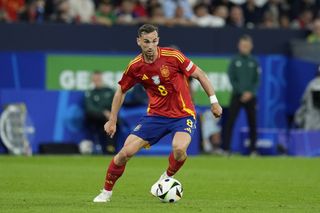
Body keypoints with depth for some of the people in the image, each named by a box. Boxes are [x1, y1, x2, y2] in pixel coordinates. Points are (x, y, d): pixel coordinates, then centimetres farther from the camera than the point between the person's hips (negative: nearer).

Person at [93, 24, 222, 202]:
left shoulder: (172, 56, -15)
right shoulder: (135, 67, -5)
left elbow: (199, 74, -5)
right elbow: (121, 91, 12)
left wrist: (214, 101, -6)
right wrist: (112, 121, 12)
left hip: (183, 115, -3)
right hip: (156, 115, 3)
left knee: (179, 148, -32)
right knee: (126, 152, -8)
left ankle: (167, 178, 0)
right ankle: (107, 192, 14)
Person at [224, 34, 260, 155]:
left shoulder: (254, 62, 7)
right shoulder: (234, 61, 3)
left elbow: (257, 80, 4)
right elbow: (231, 79, -1)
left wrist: (250, 92, -10)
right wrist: (242, 92, -11)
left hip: (250, 96, 2)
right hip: (237, 95, -2)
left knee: (252, 123, 2)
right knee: (230, 122, -7)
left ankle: (253, 149, 7)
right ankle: (226, 148, -7)